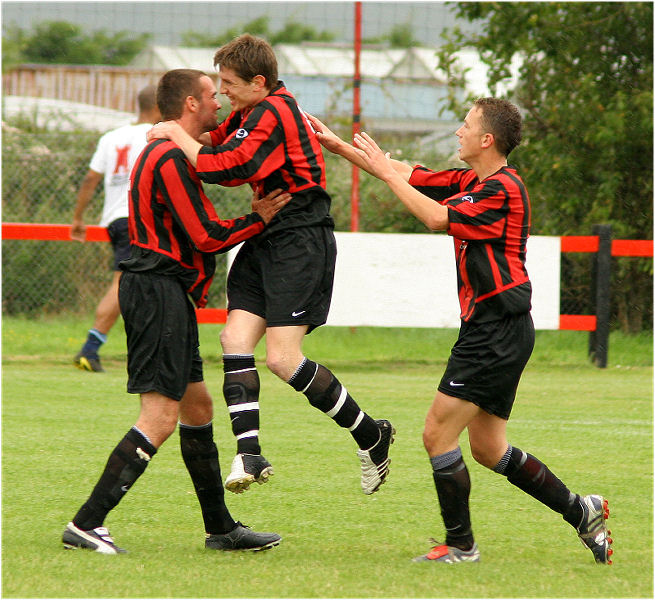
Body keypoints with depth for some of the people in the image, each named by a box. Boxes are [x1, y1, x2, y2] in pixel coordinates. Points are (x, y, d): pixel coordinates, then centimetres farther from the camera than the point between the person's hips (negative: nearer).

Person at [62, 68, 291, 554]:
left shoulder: (164, 153, 19)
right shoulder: (172, 160, -15)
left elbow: (193, 231, 19)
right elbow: (206, 238, -17)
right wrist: (259, 219, -4)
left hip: (164, 292, 11)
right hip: (160, 291, -11)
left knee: (197, 406, 16)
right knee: (160, 418, -13)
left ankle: (220, 527, 23)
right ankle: (86, 525, -16)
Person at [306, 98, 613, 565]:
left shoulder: (504, 189, -14)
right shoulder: (472, 182, 14)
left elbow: (438, 218, -22)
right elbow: (408, 174, 17)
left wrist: (386, 171, -14)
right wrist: (337, 145, 16)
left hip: (498, 330, -10)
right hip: (489, 329, 10)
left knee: (438, 435, -8)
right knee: (488, 449, 13)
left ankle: (460, 545, 0)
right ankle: (583, 512, 19)